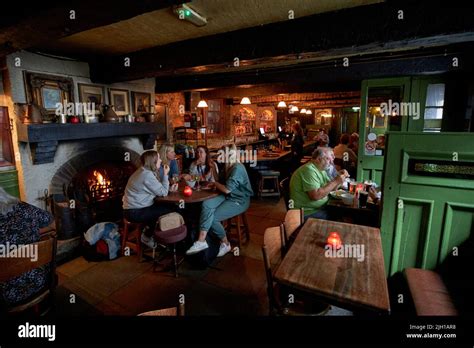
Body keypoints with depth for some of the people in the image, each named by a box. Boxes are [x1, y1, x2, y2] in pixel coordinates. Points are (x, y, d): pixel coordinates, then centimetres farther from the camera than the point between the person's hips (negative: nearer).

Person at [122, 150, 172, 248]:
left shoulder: (144, 171, 9)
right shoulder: (147, 175, -23)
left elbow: (158, 189, 11)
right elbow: (163, 193, -18)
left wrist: (168, 187, -5)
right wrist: (165, 174, -11)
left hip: (136, 207, 10)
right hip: (135, 212, -10)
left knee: (165, 207, 9)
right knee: (169, 211, -7)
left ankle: (150, 231, 21)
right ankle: (147, 236, 9)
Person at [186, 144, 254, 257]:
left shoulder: (237, 168, -20)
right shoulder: (229, 166, 9)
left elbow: (227, 189, -21)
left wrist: (215, 183, -5)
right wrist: (214, 184, -2)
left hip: (239, 201, -8)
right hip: (229, 197, 8)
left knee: (213, 218, -16)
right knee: (206, 204, -17)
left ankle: (225, 243, 10)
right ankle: (201, 241, -21)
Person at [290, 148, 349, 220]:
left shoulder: (320, 169, 11)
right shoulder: (309, 170, -20)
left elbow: (330, 188, 16)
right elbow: (315, 196, -28)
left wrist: (338, 178, -1)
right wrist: (335, 182, -20)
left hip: (321, 207, 9)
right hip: (309, 213, -9)